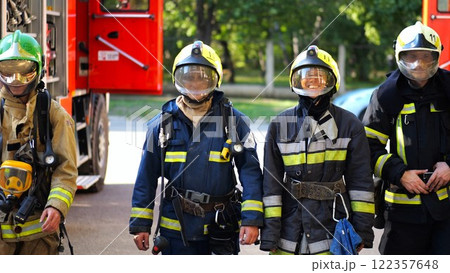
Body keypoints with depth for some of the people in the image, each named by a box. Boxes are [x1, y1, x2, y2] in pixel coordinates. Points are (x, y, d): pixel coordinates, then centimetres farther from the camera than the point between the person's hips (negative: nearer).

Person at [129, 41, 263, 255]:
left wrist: (251, 220, -11)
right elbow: (147, 179, 7)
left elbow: (250, 172, -2)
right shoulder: (162, 125, 3)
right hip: (176, 228, 1)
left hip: (222, 227, 0)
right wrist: (140, 224, 5)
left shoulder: (234, 121, 0)